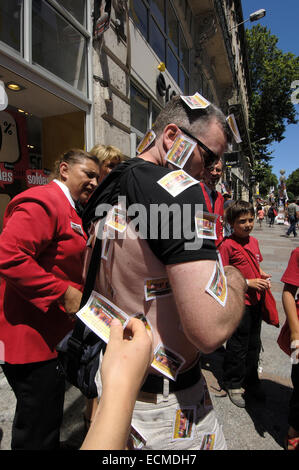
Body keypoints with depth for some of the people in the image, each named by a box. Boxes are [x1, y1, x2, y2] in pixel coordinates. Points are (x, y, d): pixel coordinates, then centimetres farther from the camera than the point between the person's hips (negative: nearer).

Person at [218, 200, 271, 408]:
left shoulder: (254, 241, 7)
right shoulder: (227, 245, -16)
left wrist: (263, 276, 0)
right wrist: (248, 283, -19)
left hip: (256, 301, 7)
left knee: (254, 343, 20)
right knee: (238, 345, 7)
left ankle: (251, 380, 41)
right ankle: (233, 384, 29)